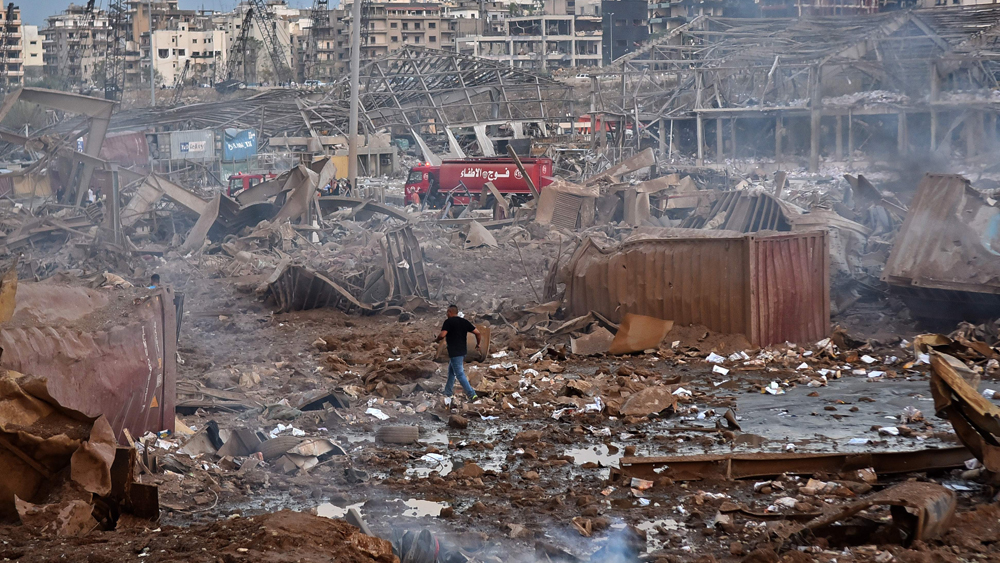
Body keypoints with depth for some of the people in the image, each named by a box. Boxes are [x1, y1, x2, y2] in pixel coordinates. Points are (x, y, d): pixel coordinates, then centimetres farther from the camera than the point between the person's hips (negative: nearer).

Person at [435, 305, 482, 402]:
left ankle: (472, 395, -13)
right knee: (451, 371, 22)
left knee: (460, 374, -6)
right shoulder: (464, 321, 8)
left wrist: (437, 340, 1)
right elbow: (477, 333, 4)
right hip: (463, 351, 8)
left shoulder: (448, 322, -11)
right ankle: (447, 393, 31)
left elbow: (442, 335, -21)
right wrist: (479, 344, 18)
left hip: (454, 353, -8)